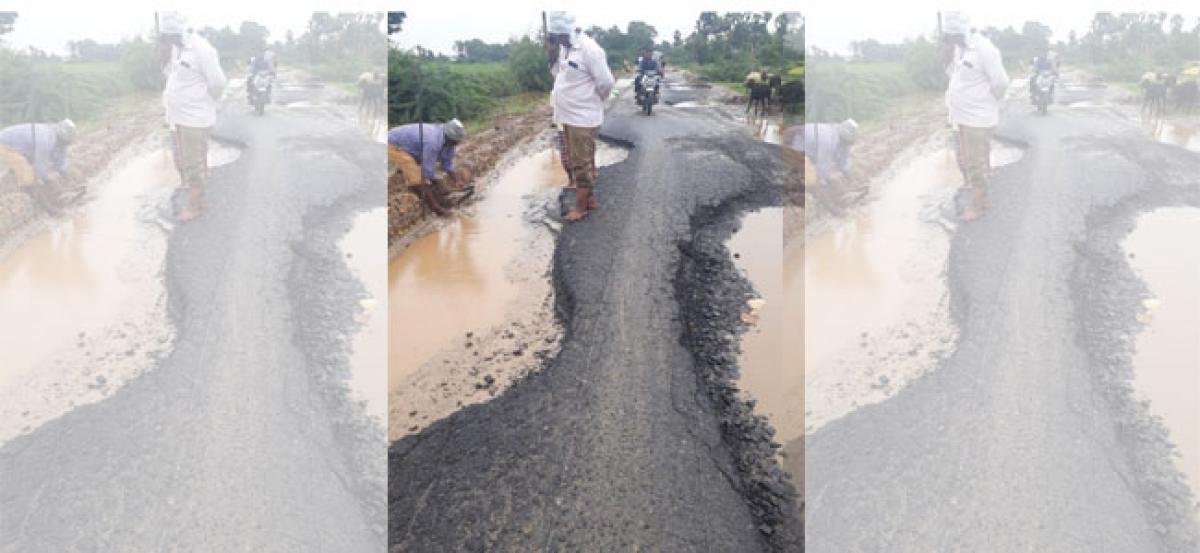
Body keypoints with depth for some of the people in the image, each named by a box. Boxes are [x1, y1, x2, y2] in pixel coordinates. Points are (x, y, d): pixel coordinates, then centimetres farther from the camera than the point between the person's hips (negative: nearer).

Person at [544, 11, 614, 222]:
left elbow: (605, 82, -19)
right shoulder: (565, 47, 7)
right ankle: (590, 198, 30)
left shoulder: (588, 49, -21)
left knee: (582, 164, 1)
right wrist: (551, 50, 1)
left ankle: (581, 206, 11)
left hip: (583, 119, -9)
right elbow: (556, 72, 18)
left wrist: (594, 101, 0)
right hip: (569, 117, 9)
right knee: (575, 161, 18)